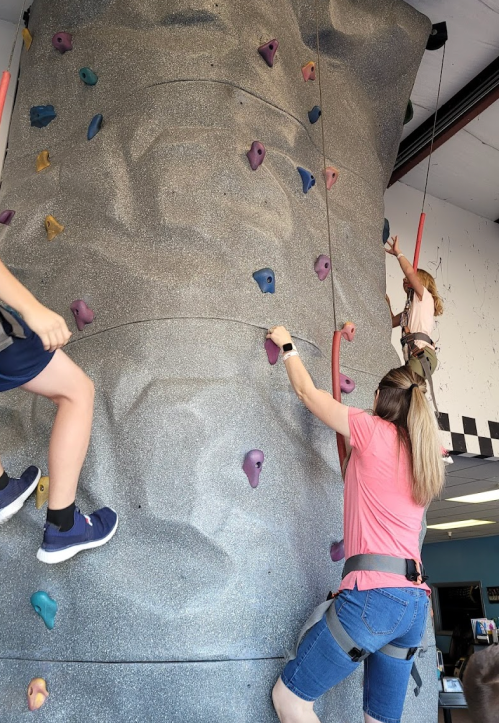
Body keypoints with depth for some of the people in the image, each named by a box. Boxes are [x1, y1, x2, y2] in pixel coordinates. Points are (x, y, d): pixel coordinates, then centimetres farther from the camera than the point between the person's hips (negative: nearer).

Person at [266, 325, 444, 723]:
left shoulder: (373, 431, -3)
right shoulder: (426, 456, 13)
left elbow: (306, 391, 6)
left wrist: (287, 344, 20)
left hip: (374, 592, -8)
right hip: (414, 600, 8)